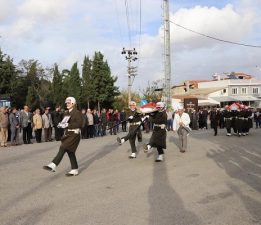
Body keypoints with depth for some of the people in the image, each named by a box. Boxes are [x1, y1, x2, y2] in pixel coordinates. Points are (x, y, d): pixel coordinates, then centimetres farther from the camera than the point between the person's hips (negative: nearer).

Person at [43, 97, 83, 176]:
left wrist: (68, 125, -22)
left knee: (63, 148, -18)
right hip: (67, 134, 9)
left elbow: (79, 124, -17)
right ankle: (74, 170, 17)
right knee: (70, 151, 9)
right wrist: (61, 124, -1)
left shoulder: (77, 112, -8)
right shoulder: (67, 113, 16)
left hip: (74, 134, -9)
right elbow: (65, 122, 23)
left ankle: (53, 165, -20)